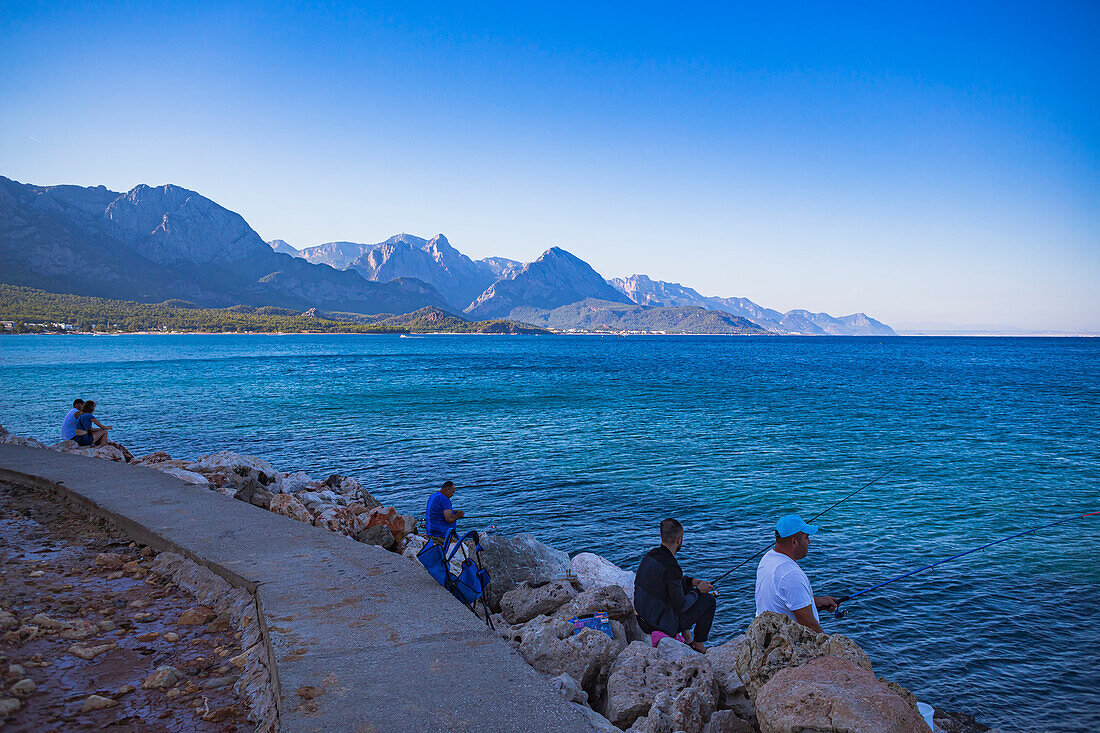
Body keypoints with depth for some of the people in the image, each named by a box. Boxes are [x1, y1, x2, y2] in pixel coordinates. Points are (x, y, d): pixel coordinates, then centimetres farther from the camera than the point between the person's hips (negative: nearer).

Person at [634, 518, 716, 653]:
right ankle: (698, 645, 19)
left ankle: (686, 636, 29)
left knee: (686, 587, 26)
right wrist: (699, 591, -4)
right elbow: (680, 606, -20)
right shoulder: (671, 567, -27)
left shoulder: (650, 555, -2)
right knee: (709, 600, 4)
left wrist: (691, 581, 10)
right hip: (663, 624, -8)